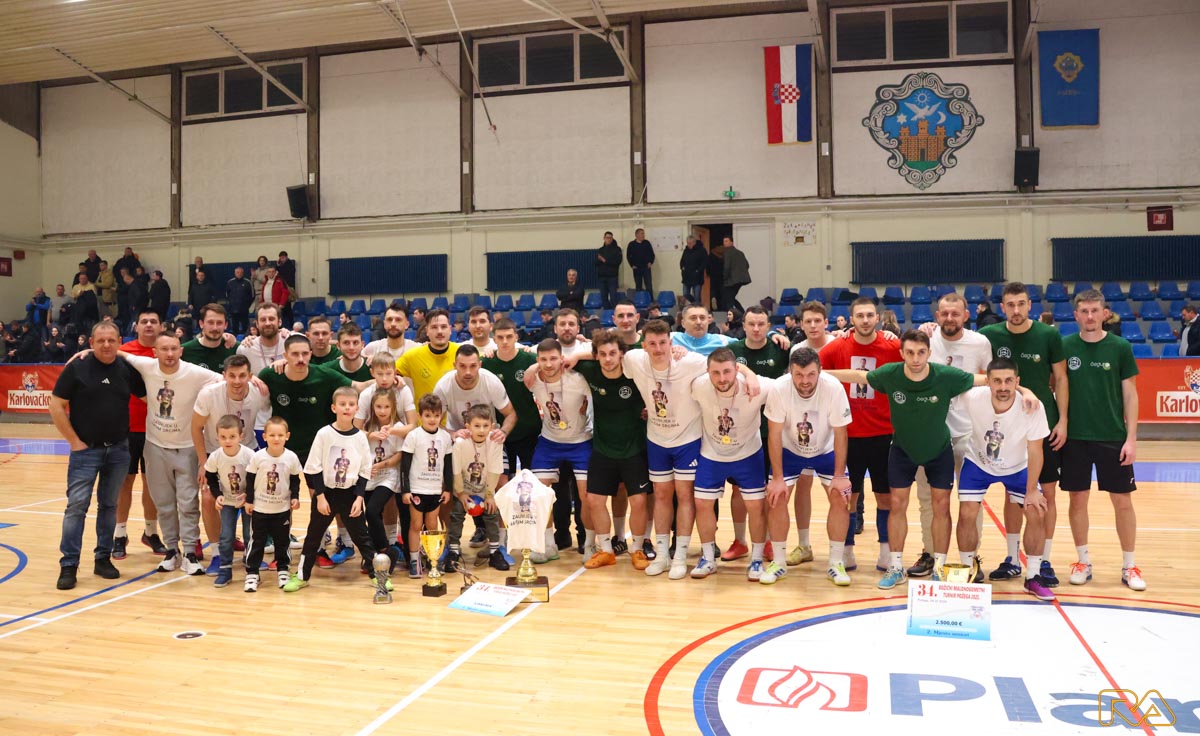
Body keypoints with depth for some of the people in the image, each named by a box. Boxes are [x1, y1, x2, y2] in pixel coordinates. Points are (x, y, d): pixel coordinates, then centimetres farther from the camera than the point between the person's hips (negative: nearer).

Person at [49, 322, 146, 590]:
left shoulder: (127, 369, 2)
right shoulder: (76, 368, -6)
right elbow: (56, 406, -5)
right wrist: (74, 441, -8)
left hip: (119, 449, 3)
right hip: (86, 449, -3)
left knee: (109, 505, 11)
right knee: (76, 506, -5)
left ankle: (103, 558, 20)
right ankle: (69, 565, 2)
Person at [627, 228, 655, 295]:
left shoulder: (647, 243, 5)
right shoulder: (631, 244, 2)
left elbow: (652, 254, 9)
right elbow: (628, 256, 5)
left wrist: (650, 262, -4)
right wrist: (632, 265, -4)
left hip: (646, 268, 0)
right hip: (637, 269, 0)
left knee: (649, 286, -4)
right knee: (638, 287, 5)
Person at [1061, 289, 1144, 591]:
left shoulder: (1120, 347, -2)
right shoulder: (1065, 346, 0)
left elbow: (1130, 395, 0)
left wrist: (1131, 438, -5)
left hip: (1113, 437, 0)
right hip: (1075, 438, 1)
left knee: (1122, 501, 5)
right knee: (1078, 498, 7)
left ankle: (1129, 566, 19)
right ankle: (1083, 562, 21)